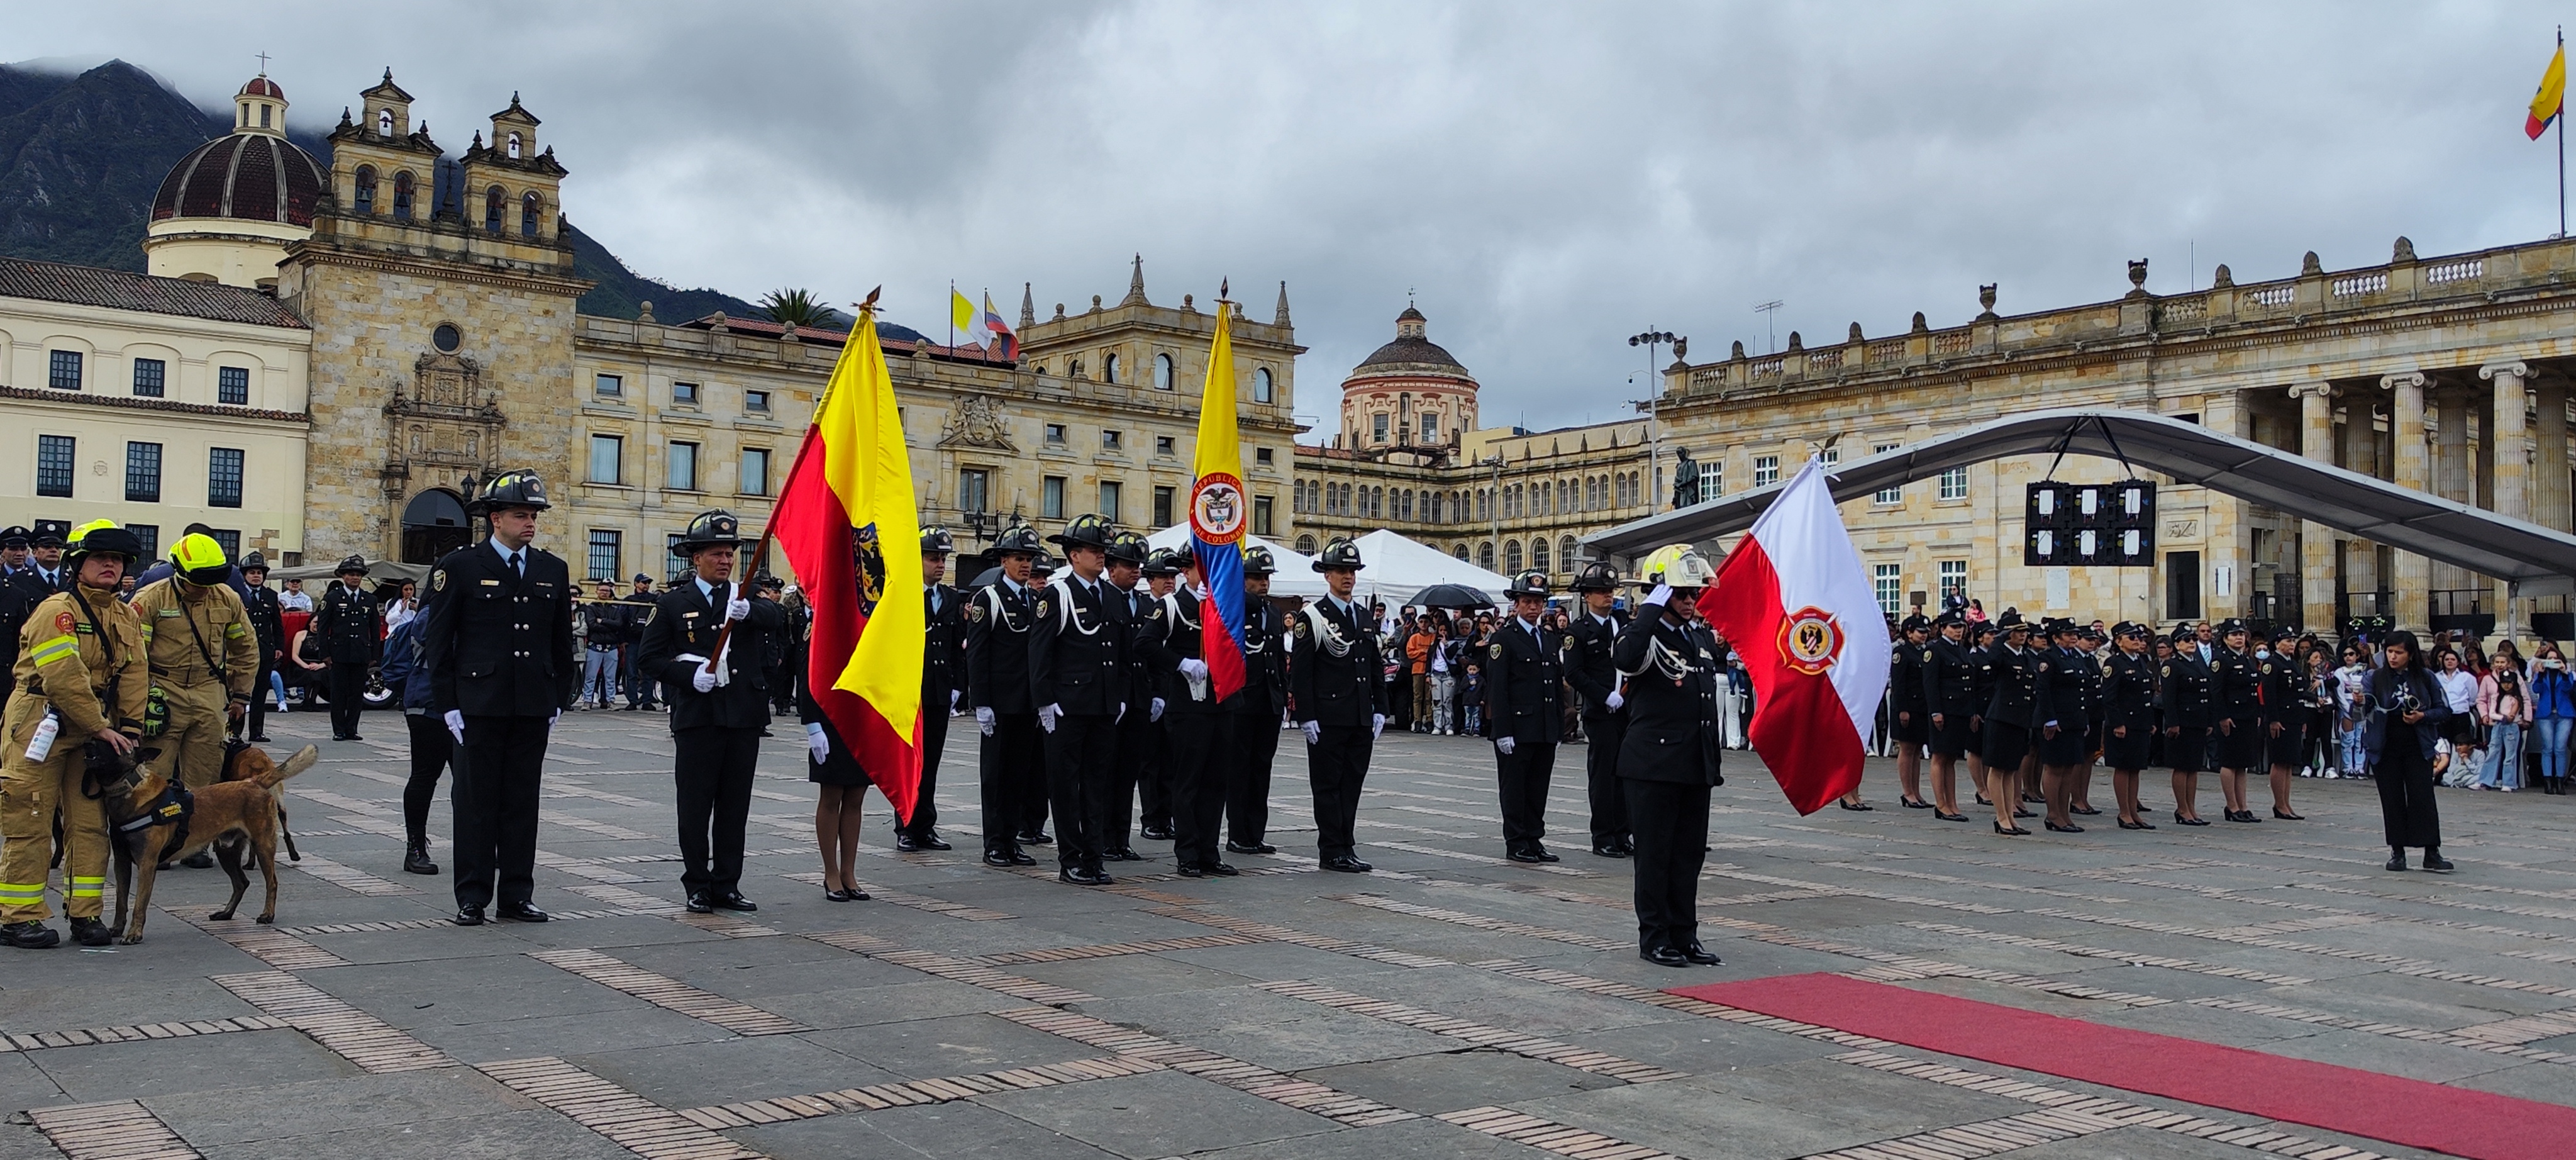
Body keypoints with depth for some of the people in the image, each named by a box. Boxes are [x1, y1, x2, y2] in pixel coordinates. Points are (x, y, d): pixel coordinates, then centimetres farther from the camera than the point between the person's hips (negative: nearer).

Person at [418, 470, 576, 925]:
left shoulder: (553, 571, 10)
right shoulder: (458, 567, -1)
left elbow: (562, 643, 15)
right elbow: (437, 643, -2)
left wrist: (559, 700, 10)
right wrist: (448, 705, -7)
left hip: (533, 708, 4)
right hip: (479, 707, -3)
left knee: (523, 802, 7)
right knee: (475, 802, 2)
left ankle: (516, 896, 14)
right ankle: (472, 899, 10)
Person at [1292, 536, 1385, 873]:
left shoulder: (1366, 619, 15)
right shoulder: (1312, 618, -5)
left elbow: (1376, 668, 18)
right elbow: (1299, 671, -9)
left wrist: (1379, 710, 10)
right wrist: (1306, 717, -14)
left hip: (1361, 719, 6)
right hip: (1327, 720, -6)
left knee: (1352, 784, 9)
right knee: (1328, 785, 0)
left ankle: (1346, 848, 16)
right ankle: (1332, 852, 5)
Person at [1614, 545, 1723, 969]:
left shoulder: (1701, 637, 15)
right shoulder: (1647, 635, -10)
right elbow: (1626, 659, -34)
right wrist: (1653, 606, -28)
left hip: (1695, 768, 7)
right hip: (1653, 766, -7)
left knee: (1690, 853, 11)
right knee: (1655, 853, 0)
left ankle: (1684, 935, 19)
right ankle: (1654, 938, 8)